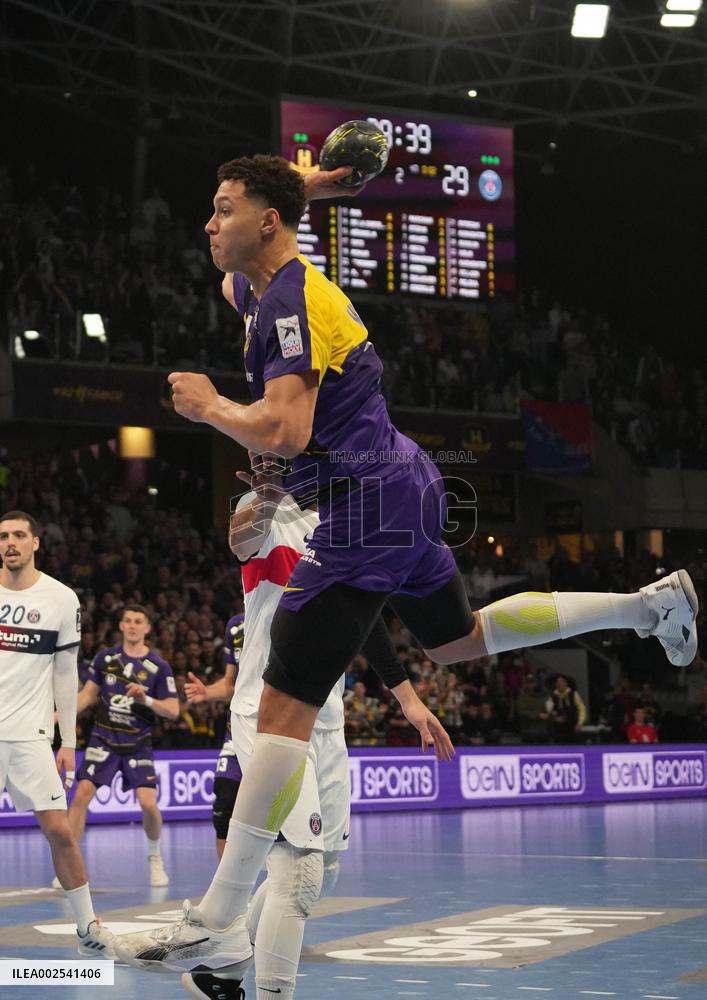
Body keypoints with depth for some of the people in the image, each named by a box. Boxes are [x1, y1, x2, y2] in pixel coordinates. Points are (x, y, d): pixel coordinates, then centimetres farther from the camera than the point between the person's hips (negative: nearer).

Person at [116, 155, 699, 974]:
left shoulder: (293, 303, -17)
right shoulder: (262, 289, 12)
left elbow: (284, 434, -29)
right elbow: (232, 274, 39)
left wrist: (210, 407, -12)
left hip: (364, 511, -11)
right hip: (402, 494, 11)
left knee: (284, 710, -13)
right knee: (457, 640, 30)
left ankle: (219, 922, -14)